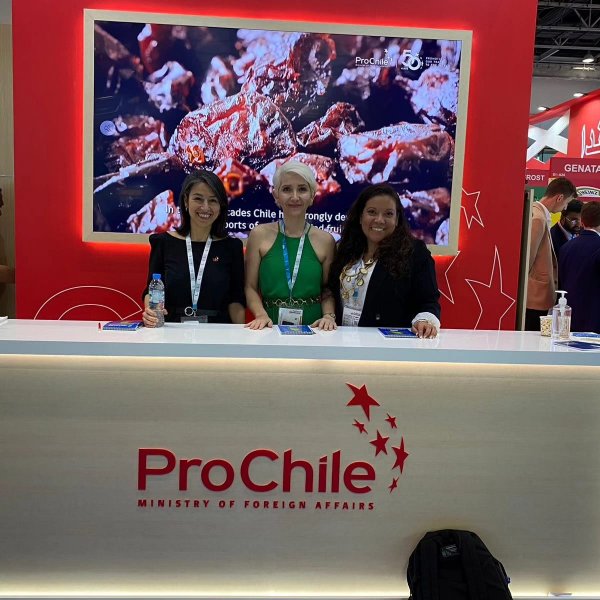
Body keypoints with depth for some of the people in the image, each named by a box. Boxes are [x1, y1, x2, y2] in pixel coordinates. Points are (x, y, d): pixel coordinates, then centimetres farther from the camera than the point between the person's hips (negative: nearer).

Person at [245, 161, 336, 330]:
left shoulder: (325, 240, 6)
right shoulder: (259, 235, 4)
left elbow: (327, 291, 11)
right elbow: (250, 287, 6)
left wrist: (328, 316, -6)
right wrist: (261, 315, -10)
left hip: (312, 329, 1)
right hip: (271, 328, -1)